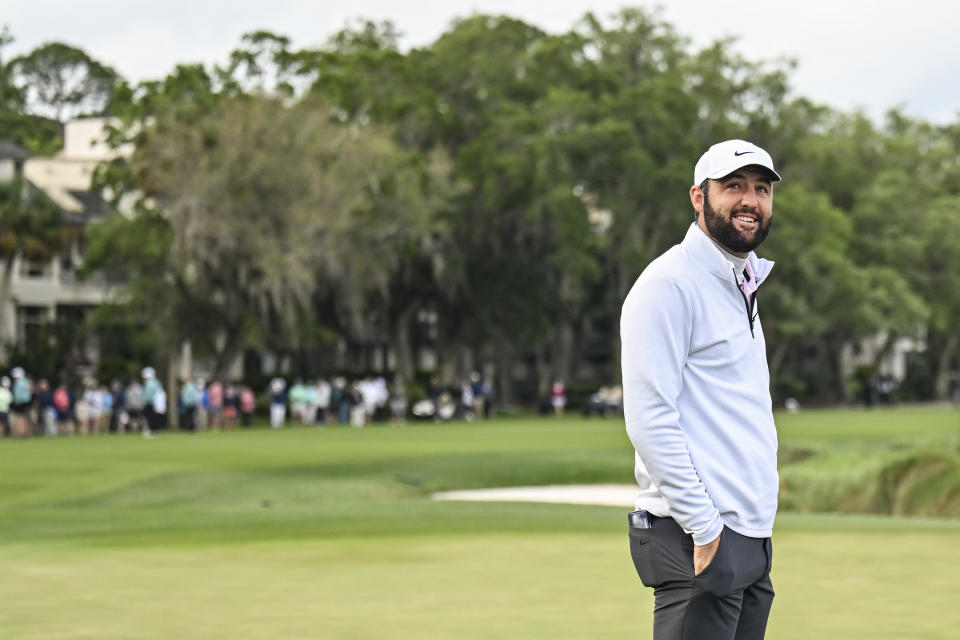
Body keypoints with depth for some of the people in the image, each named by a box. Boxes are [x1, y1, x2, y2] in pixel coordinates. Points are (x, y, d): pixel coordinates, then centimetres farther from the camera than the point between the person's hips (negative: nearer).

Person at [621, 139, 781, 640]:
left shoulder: (741, 287, 20)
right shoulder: (667, 285, -10)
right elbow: (649, 419, -17)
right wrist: (704, 526, -19)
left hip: (751, 538, 9)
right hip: (698, 541, -9)